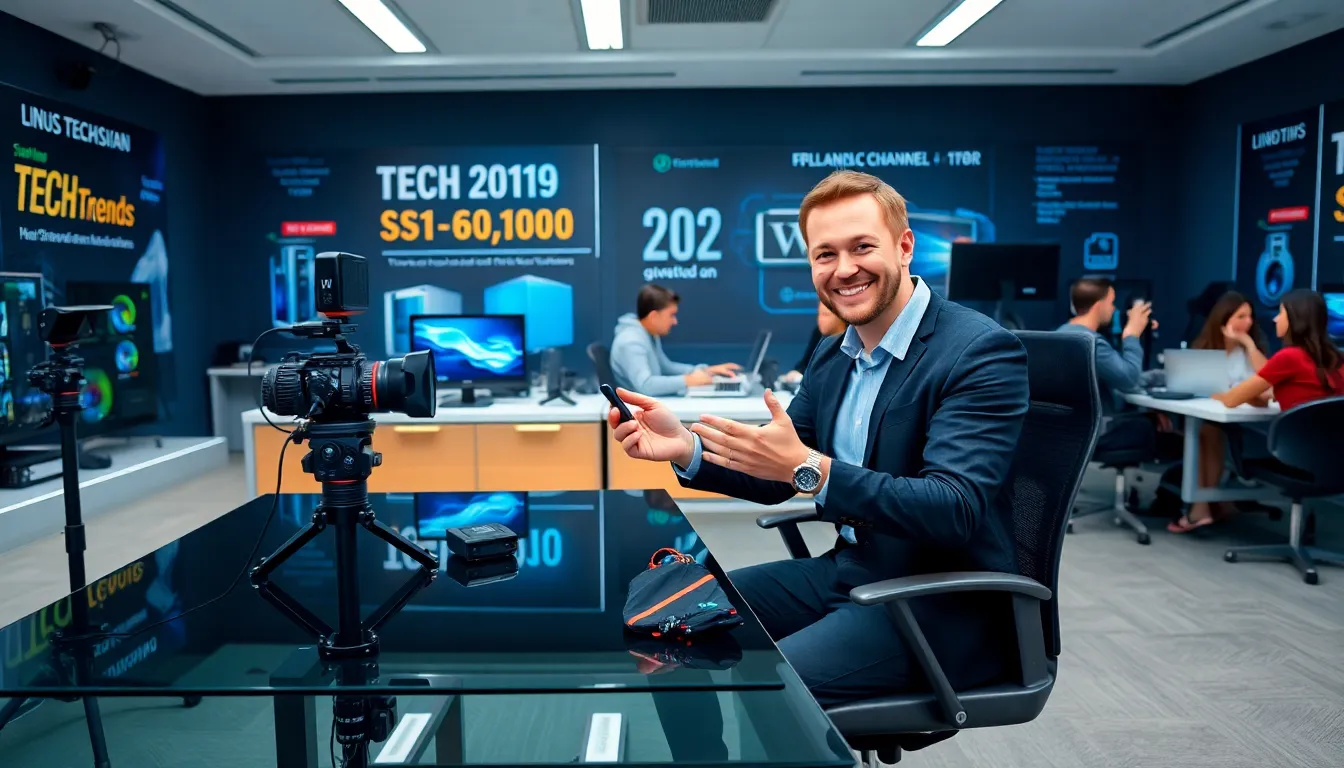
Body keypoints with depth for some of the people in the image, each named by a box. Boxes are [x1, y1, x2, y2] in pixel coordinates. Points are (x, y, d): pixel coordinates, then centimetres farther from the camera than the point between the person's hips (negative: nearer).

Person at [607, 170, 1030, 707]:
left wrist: (810, 467, -35)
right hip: (849, 571, 7)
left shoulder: (983, 351, -16)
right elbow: (777, 479, 11)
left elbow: (956, 510, -26)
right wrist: (685, 447, -7)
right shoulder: (832, 356, 7)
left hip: (942, 607, -7)